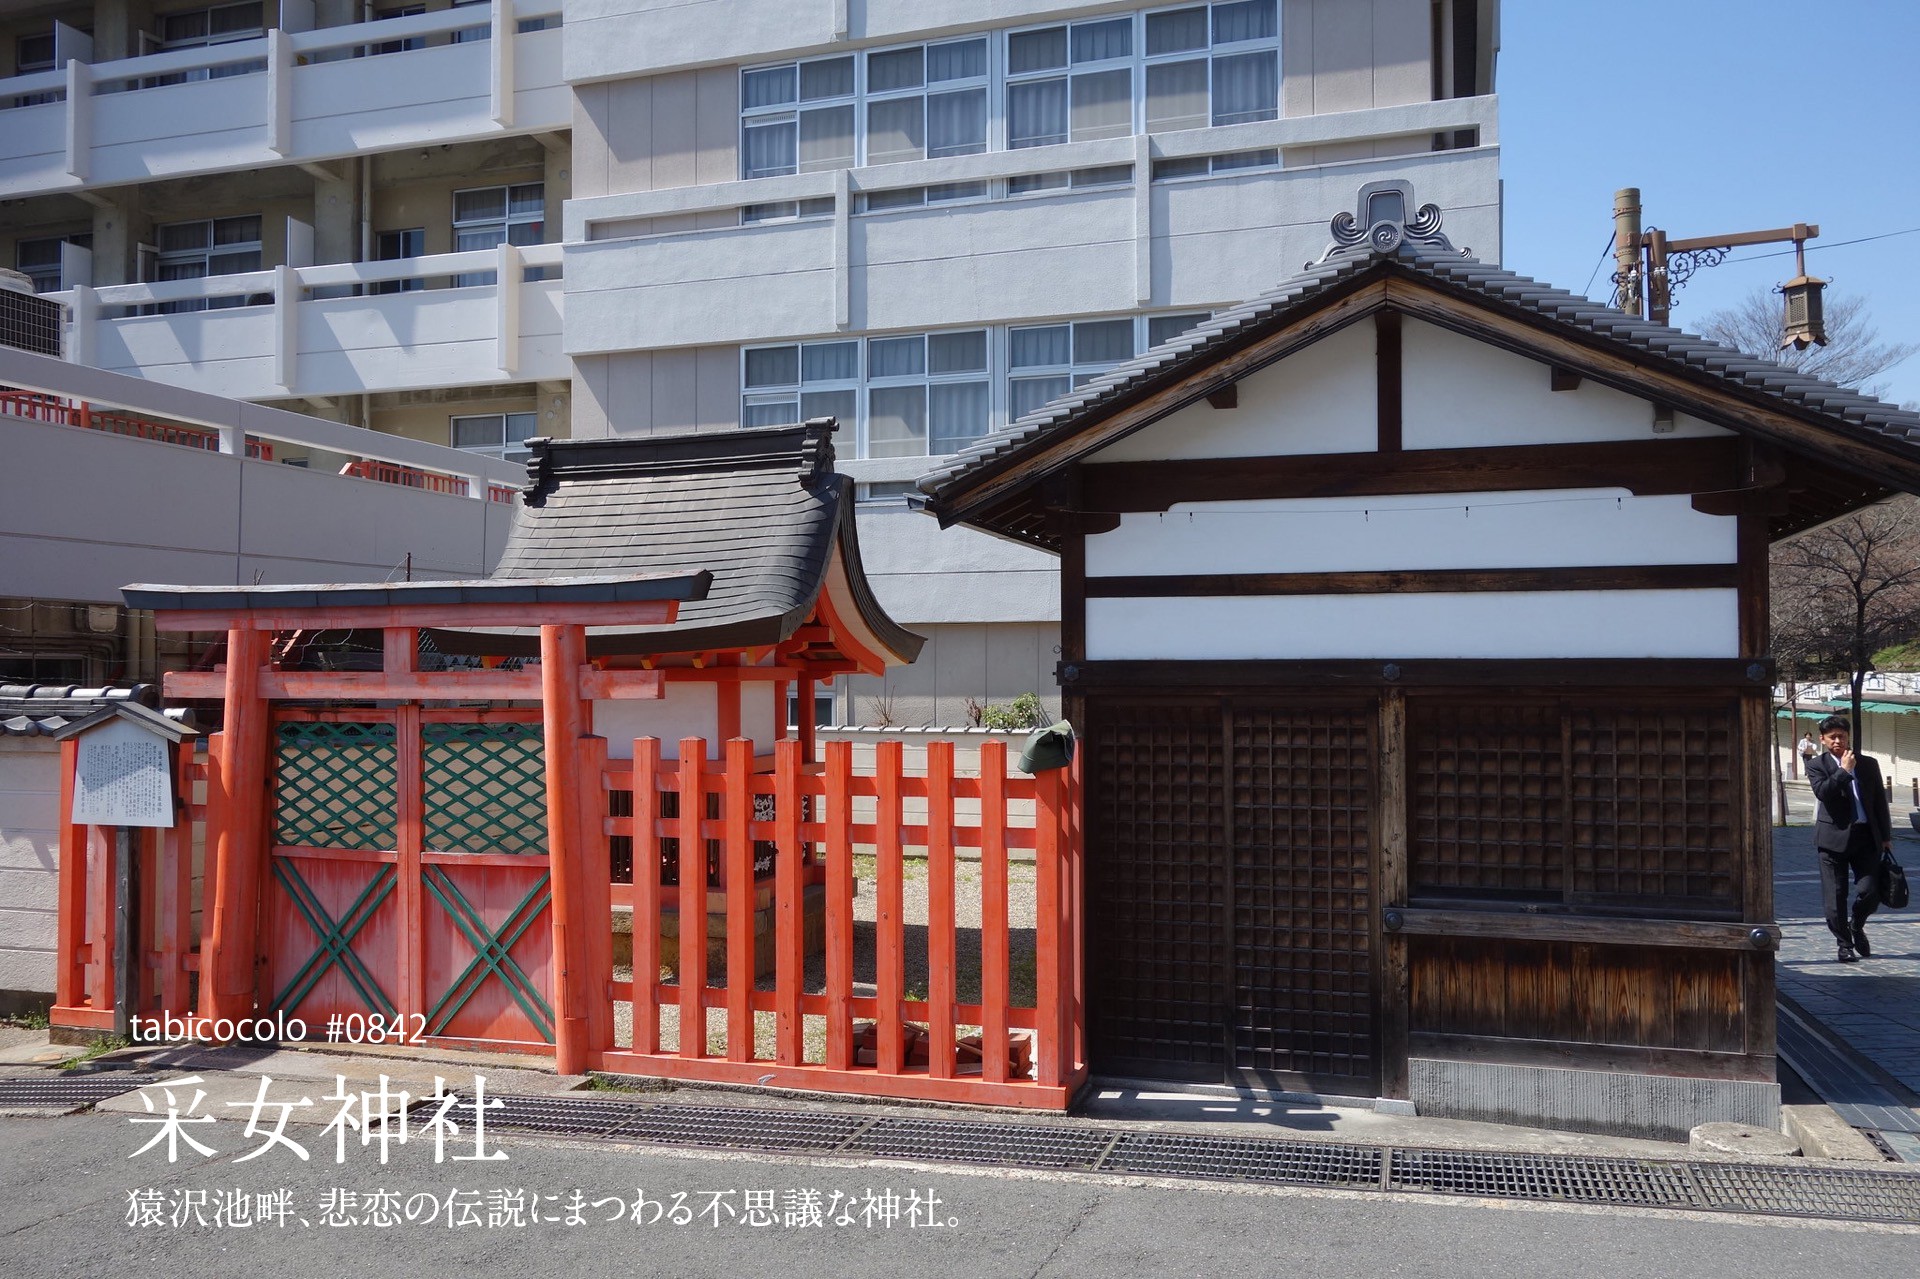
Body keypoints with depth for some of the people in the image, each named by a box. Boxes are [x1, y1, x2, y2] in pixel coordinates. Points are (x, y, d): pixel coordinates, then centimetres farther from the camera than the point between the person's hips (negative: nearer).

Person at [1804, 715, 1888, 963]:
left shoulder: (1869, 764, 11)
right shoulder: (1817, 765, 1)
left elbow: (1880, 801, 14)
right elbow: (1822, 792, -17)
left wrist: (1886, 836, 12)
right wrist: (1844, 770, -15)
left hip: (1866, 836, 2)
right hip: (1833, 837, -2)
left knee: (1870, 892, -4)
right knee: (1835, 896, 0)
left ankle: (1856, 927, 26)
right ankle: (1845, 943, 16)